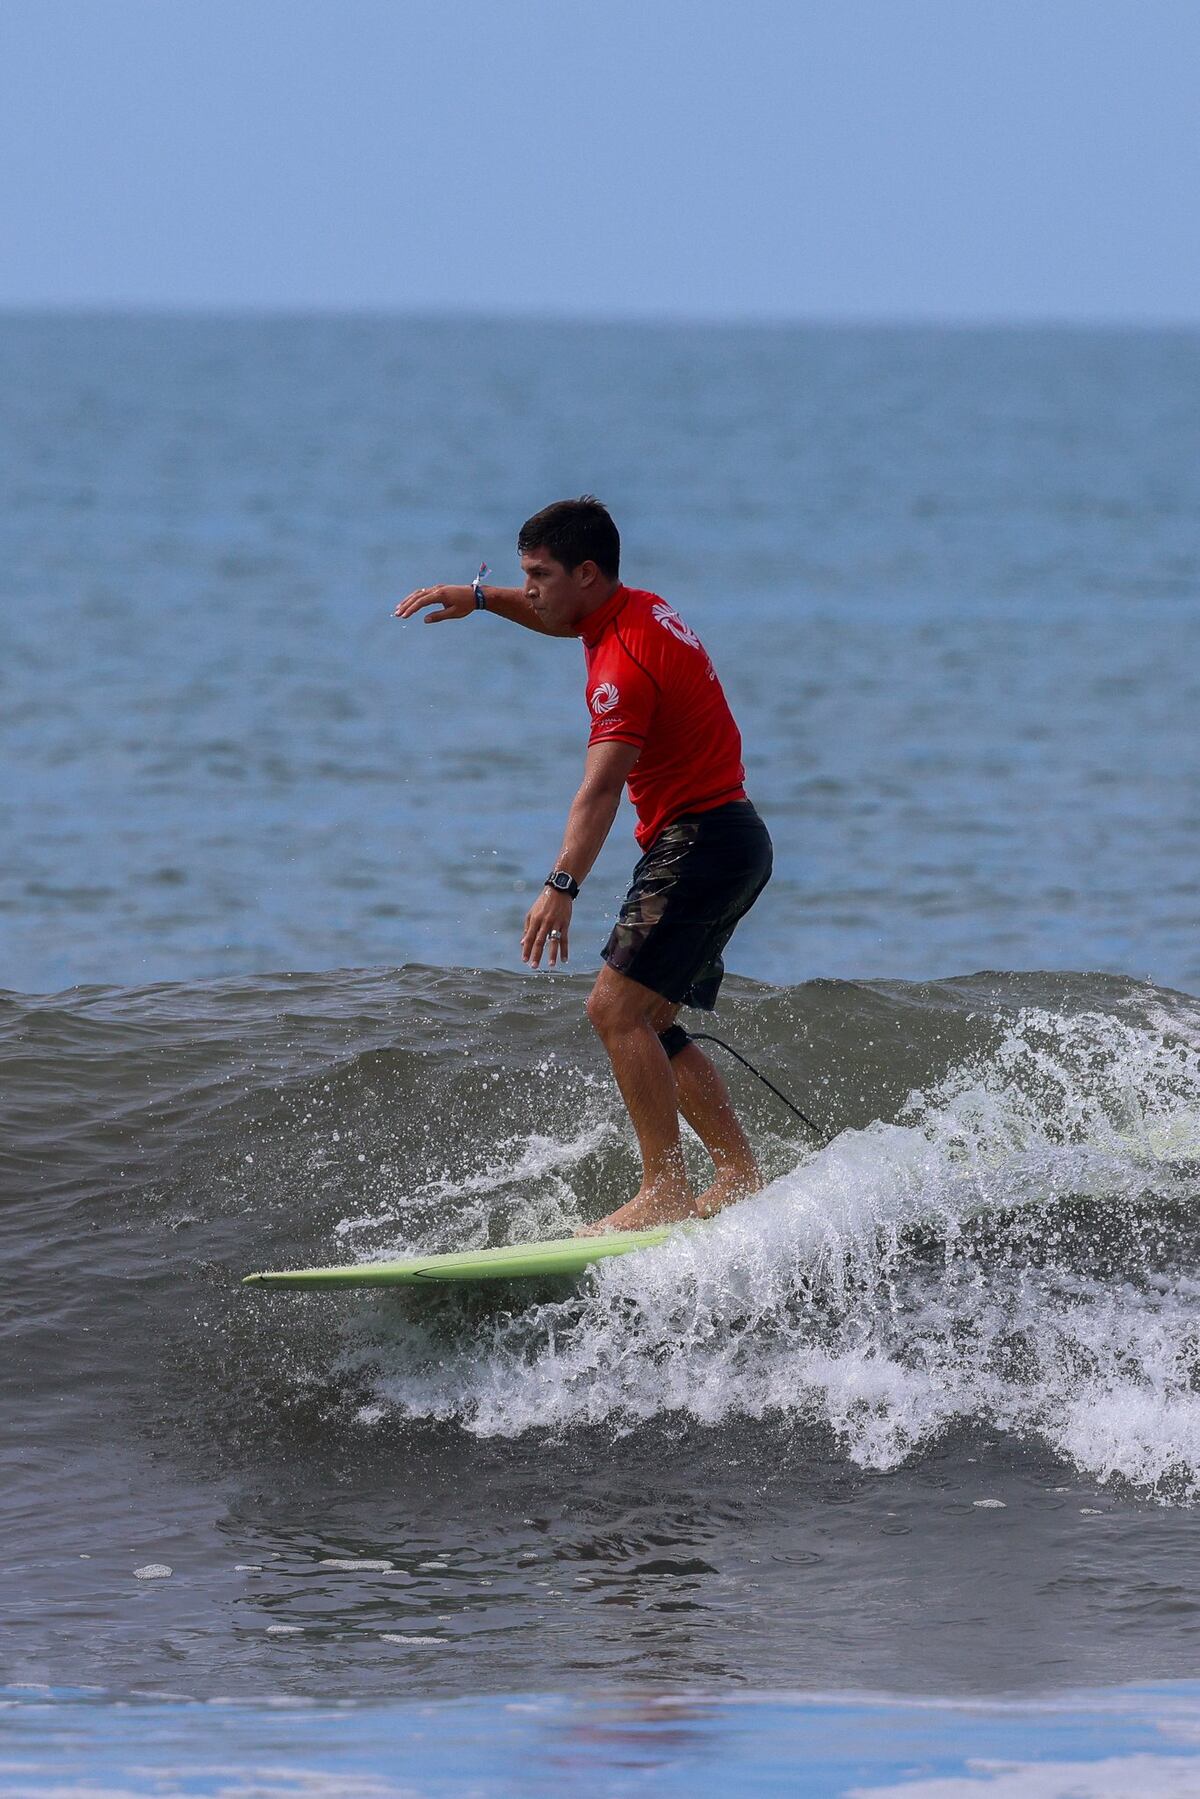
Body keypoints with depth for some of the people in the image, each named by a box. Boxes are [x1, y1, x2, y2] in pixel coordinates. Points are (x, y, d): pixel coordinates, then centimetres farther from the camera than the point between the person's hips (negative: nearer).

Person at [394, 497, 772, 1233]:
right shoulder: (637, 609, 9)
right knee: (648, 1025, 13)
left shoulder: (625, 661, -21)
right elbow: (562, 619, 34)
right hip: (736, 841, 11)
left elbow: (602, 786, -36)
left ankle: (668, 1193, -20)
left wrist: (563, 885, -48)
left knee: (617, 1009, -17)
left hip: (700, 841, -11)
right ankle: (742, 1175, 13)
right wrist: (481, 598, 18)